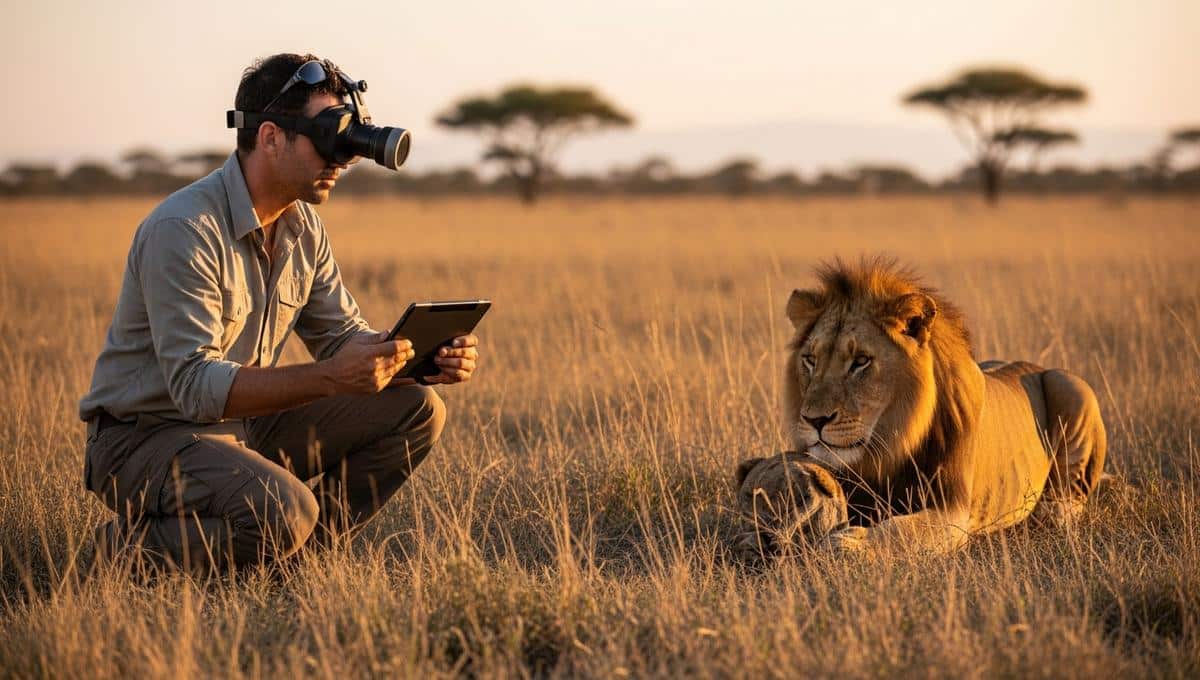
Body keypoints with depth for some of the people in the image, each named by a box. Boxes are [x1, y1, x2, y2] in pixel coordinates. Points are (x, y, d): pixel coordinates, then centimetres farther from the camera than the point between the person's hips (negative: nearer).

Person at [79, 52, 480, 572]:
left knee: (417, 410, -1)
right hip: (145, 437, -9)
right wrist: (329, 377, -38)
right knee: (284, 511, -36)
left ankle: (291, 552, 0)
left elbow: (343, 335, 10)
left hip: (245, 427, 9)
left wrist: (427, 360, -12)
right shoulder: (183, 230, -23)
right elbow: (195, 384, -29)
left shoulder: (303, 227, 5)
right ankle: (134, 548, -9)